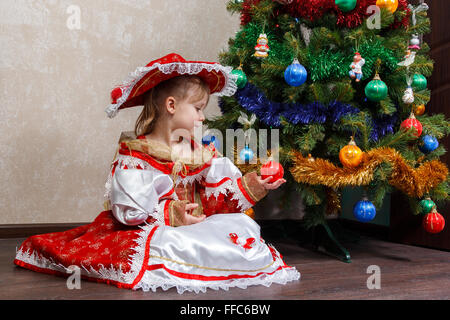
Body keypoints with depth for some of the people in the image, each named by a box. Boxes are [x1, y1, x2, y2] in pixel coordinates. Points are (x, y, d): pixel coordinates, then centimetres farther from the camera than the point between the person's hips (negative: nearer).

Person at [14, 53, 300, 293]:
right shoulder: (134, 156, -7)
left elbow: (218, 199, 6)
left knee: (243, 225, -17)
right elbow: (129, 208, -14)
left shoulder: (202, 154, 13)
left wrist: (249, 186, -8)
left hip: (196, 225, 6)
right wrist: (172, 215, -23)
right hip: (153, 230, -6)